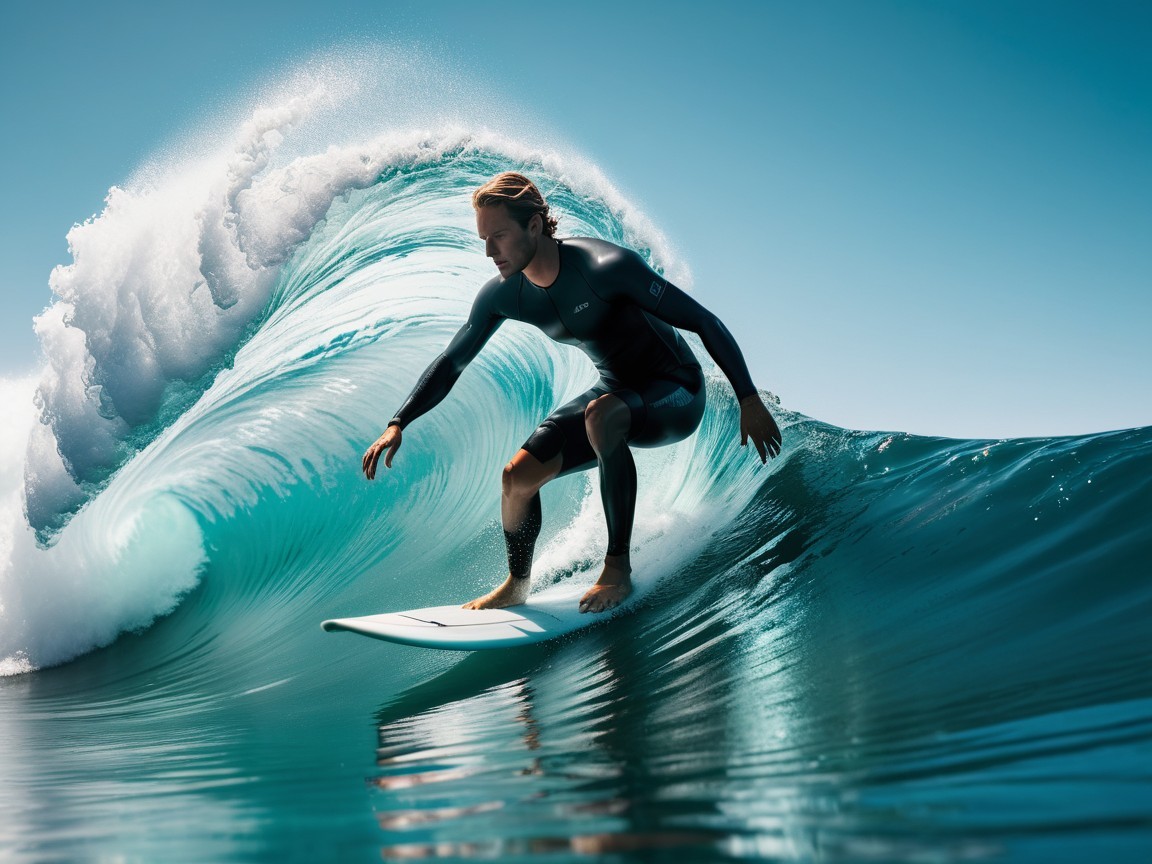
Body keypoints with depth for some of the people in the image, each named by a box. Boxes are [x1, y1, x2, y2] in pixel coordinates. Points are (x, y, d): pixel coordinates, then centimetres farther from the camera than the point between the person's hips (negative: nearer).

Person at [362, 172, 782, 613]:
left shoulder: (607, 266, -29)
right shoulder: (501, 295, -9)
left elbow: (705, 322, -24)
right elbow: (450, 363, 4)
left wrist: (749, 400, -27)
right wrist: (397, 424, -5)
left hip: (677, 396, -6)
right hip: (616, 394, 6)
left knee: (600, 414, -39)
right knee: (518, 476, -6)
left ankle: (618, 568, -26)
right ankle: (517, 586, 22)